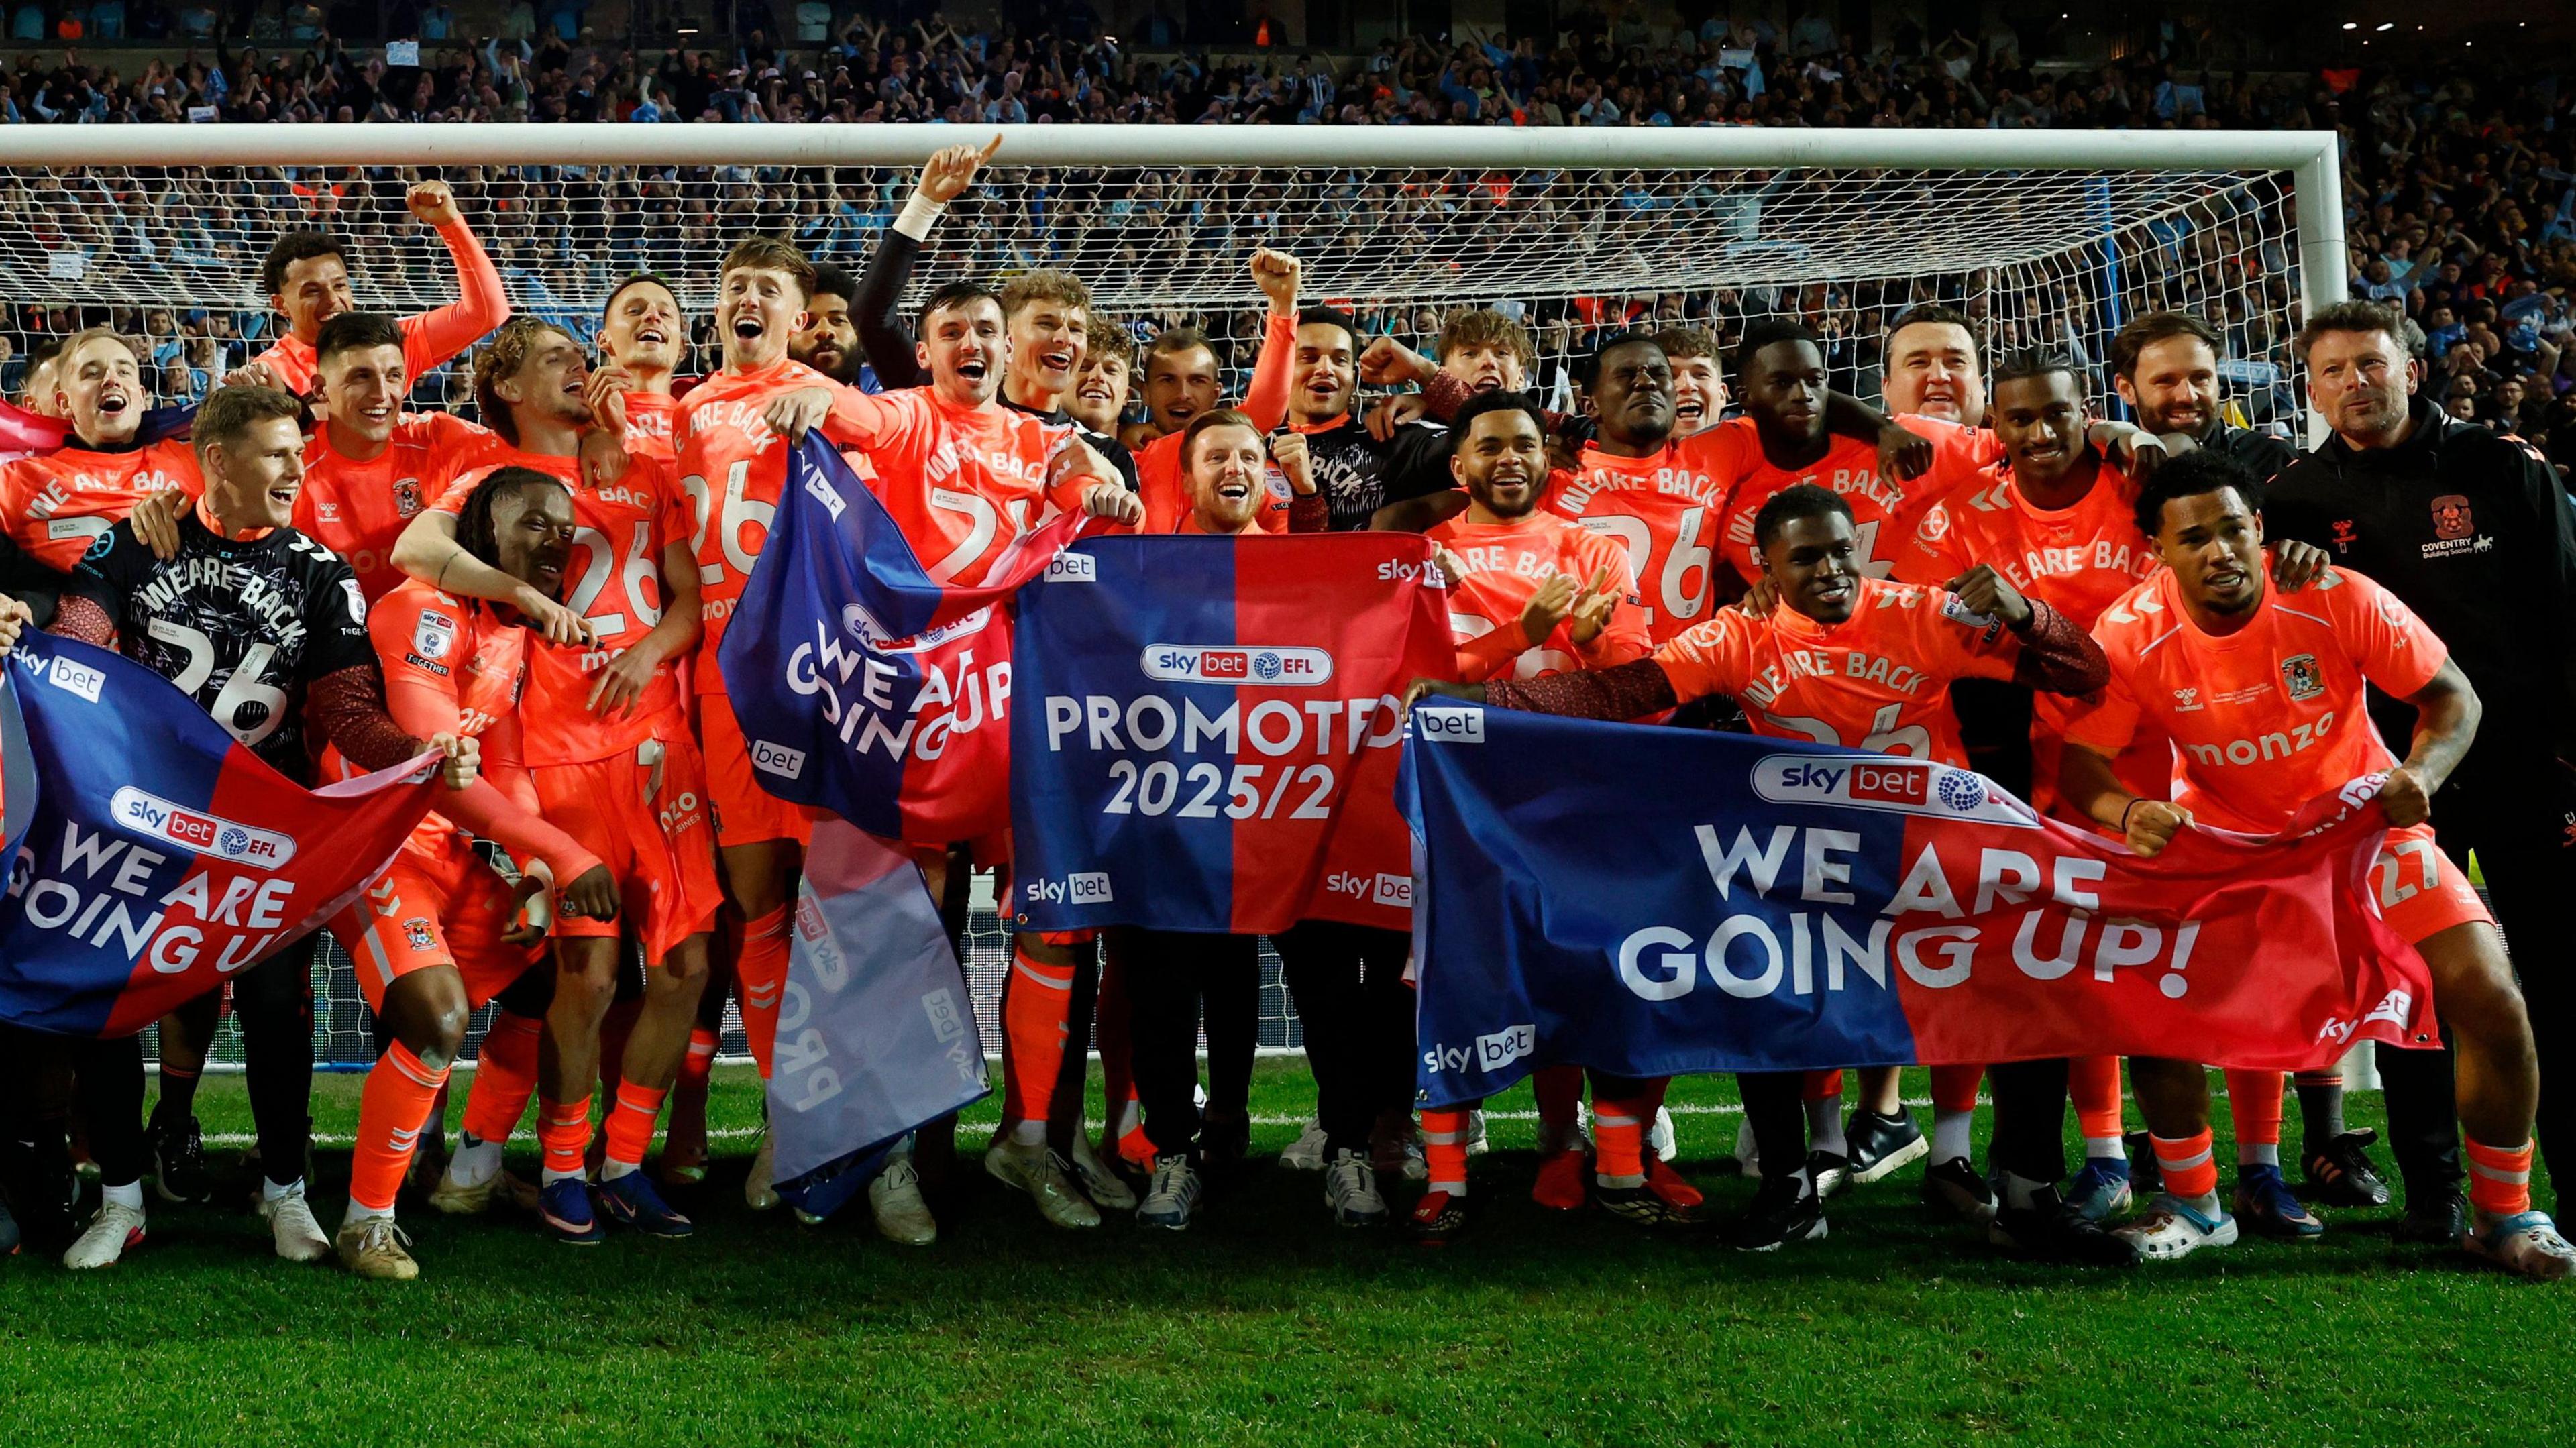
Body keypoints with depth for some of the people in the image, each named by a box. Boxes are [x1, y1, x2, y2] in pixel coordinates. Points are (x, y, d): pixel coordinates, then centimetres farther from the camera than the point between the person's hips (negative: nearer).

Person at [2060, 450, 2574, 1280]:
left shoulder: (2338, 599, -23)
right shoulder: (2131, 636, -20)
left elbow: (2453, 697, -15)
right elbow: (2083, 759, -16)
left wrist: (2422, 772, -35)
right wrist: (2126, 813, -38)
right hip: (2222, 832, 1)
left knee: (2493, 1003, -12)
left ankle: (2505, 1217, 11)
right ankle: (2193, 1207, 8)